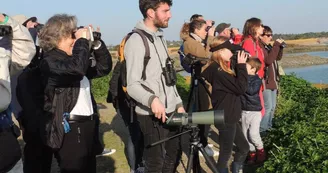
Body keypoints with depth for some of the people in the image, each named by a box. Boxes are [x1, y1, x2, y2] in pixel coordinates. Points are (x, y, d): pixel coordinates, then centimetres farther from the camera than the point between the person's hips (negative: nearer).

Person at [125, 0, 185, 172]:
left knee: (172, 157, 15)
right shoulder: (136, 41, -14)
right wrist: (151, 99, -36)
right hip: (152, 115, -8)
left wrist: (178, 103, 15)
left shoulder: (160, 38, 13)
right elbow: (132, 85, -19)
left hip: (170, 111, 8)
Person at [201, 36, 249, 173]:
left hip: (230, 118, 10)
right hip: (225, 119, -10)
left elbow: (234, 85, 13)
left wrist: (240, 66, 4)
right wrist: (241, 65, -14)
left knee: (244, 148, 19)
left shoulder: (220, 68, 10)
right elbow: (240, 88, -21)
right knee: (226, 154, 4)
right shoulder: (217, 70, -21)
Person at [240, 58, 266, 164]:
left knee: (253, 133, -11)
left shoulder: (257, 80, -10)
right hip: (244, 111, 5)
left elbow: (251, 91, -25)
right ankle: (252, 152, 23)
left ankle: (260, 150, 14)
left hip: (254, 111, -5)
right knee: (245, 134, 8)